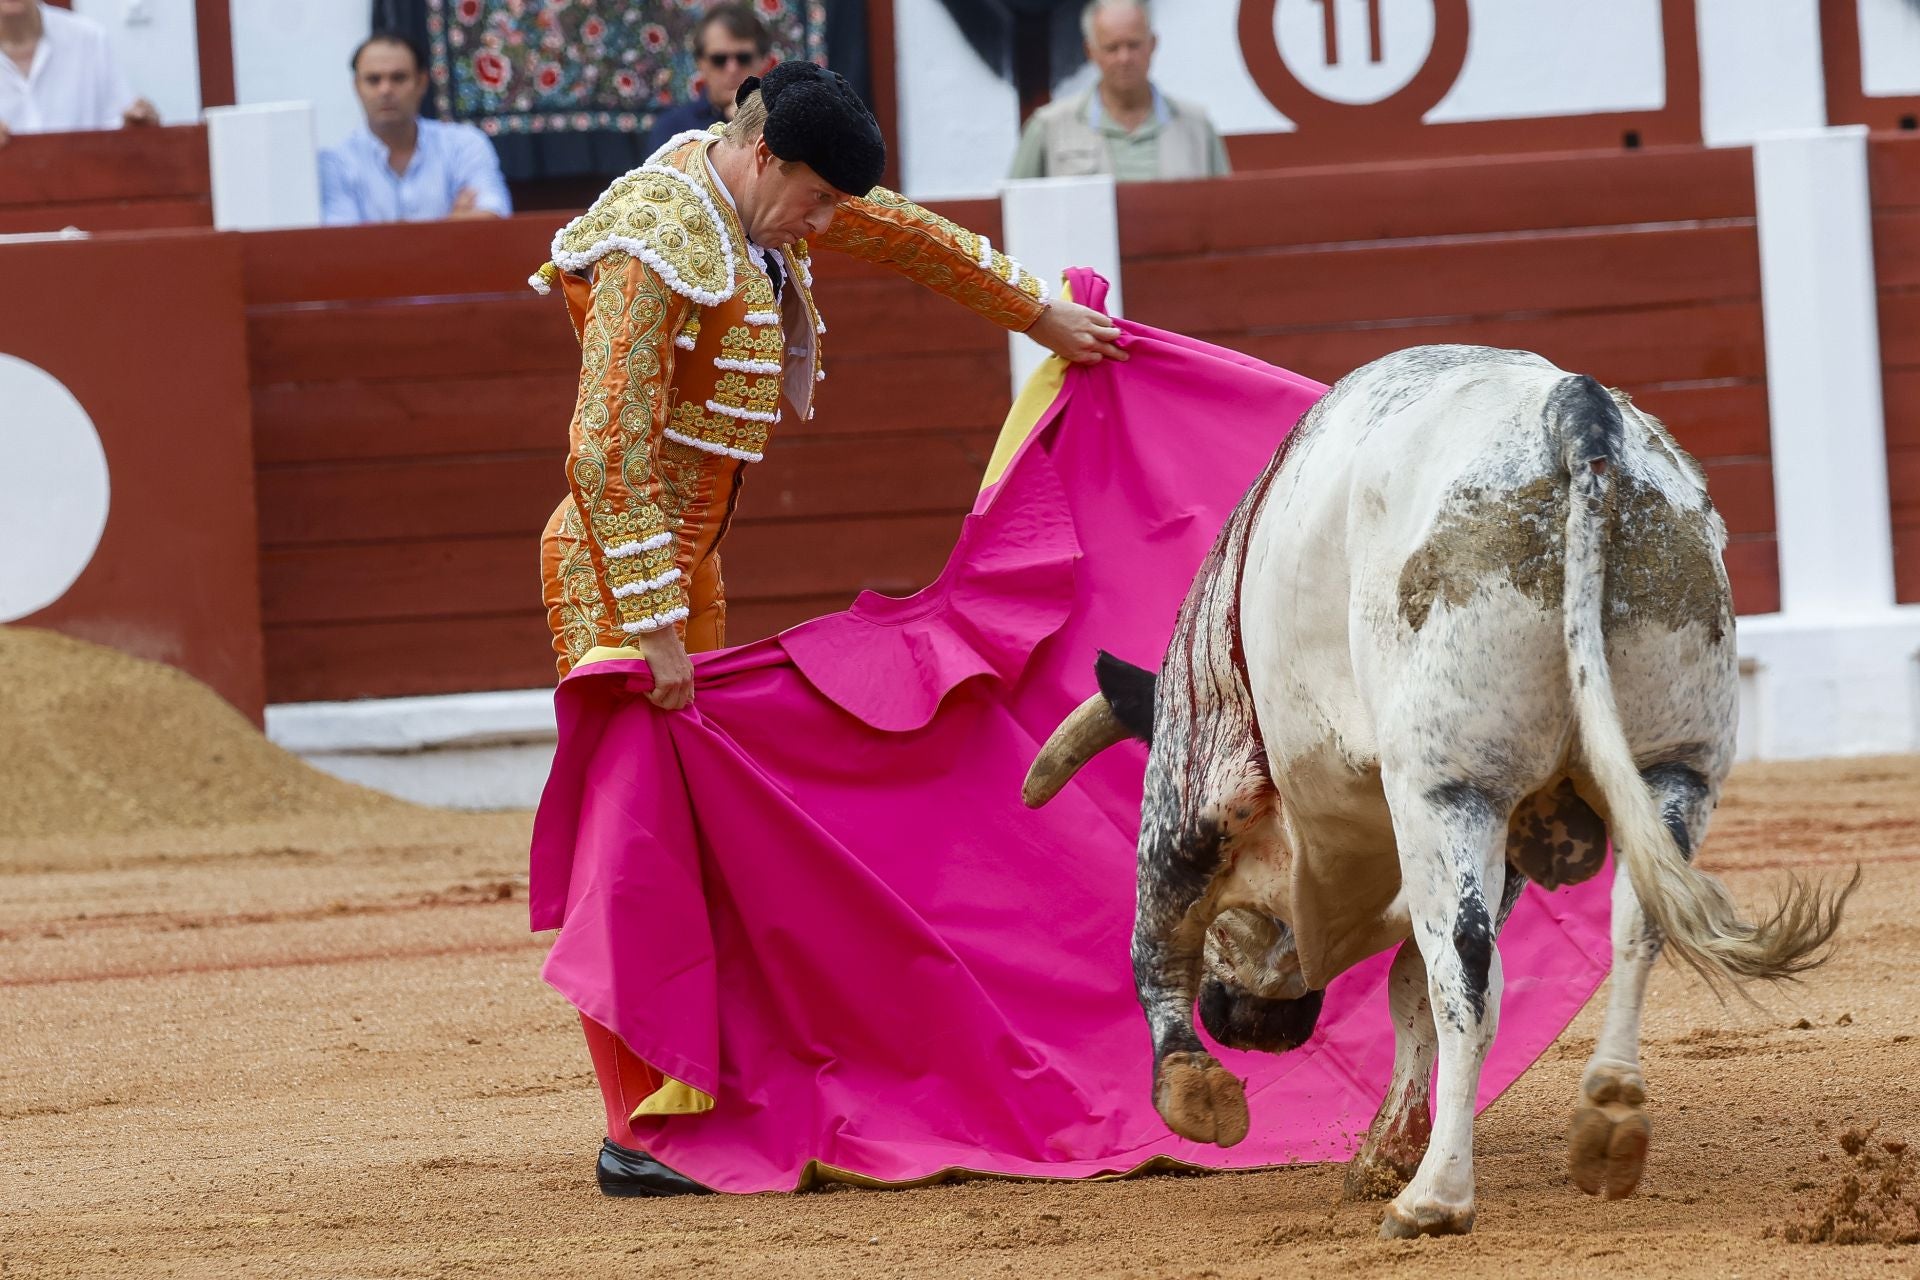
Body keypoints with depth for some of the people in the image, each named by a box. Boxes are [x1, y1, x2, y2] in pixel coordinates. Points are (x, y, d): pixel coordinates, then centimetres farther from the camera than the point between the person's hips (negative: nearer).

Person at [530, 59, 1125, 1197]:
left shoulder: (767, 196, 5)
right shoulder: (659, 248, -22)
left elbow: (906, 236, 24)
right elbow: (607, 456, -25)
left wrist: (1041, 313, 34)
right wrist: (656, 630, -26)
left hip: (690, 559, 9)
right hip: (620, 570, -9)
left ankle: (696, 1093, 15)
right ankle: (640, 1132, -10)